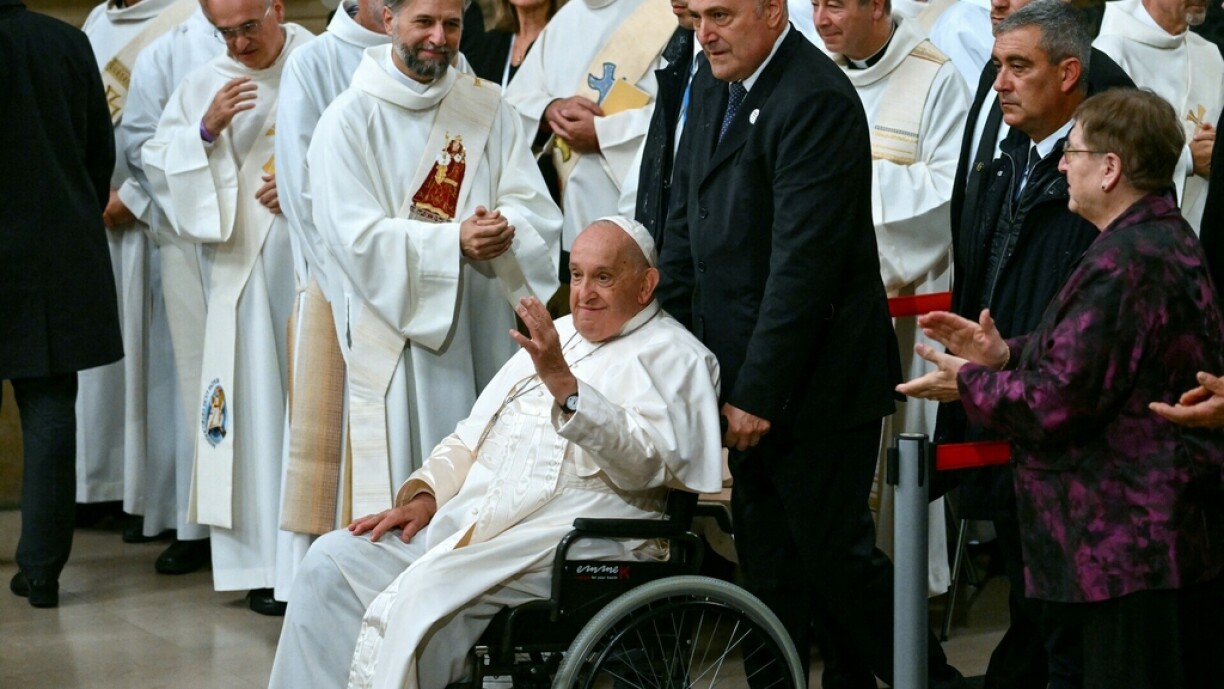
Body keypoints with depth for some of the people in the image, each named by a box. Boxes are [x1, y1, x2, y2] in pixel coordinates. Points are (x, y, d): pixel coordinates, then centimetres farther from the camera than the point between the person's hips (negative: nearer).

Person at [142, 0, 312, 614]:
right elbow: (159, 166, 8)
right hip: (243, 267, 2)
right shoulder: (204, 86, 11)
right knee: (256, 402, 0)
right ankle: (266, 559, 4)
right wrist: (206, 131, -8)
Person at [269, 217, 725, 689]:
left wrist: (563, 384, -27)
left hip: (566, 539, -8)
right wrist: (425, 494, 8)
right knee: (333, 559, -11)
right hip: (465, 521, 8)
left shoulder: (675, 357, 2)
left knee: (422, 596, -30)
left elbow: (642, 462, -16)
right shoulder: (553, 338, 25)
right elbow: (472, 437, 28)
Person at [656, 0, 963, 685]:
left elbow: (802, 262, -22)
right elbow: (686, 221, 15)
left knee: (834, 551, -1)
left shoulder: (815, 101, -19)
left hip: (814, 380, -8)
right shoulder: (715, 86, 9)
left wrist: (758, 391, -20)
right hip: (747, 376, 8)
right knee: (768, 558, 14)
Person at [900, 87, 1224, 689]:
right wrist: (1005, 355, 9)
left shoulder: (1124, 265, -21)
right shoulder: (1167, 239, 14)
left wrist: (969, 385, -5)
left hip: (1132, 544, -11)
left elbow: (1061, 400, -22)